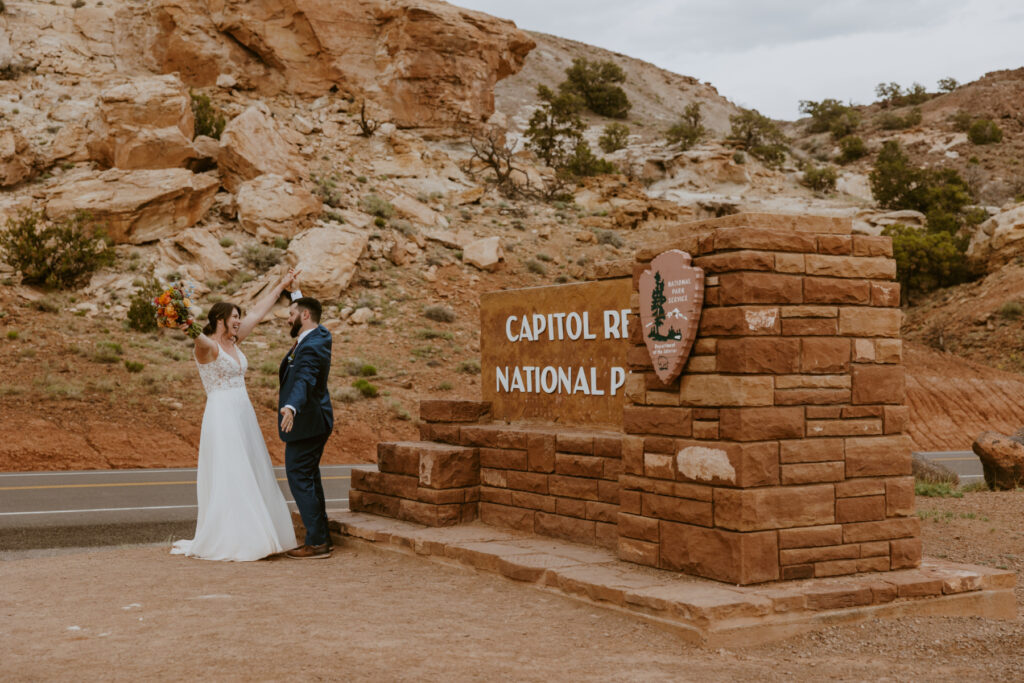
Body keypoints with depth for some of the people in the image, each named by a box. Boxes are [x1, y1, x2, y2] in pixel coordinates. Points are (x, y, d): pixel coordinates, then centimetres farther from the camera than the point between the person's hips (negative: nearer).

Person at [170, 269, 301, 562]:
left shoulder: (233, 342, 14)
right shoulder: (207, 346, -9)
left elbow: (257, 312, 22)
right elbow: (200, 340, -34)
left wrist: (281, 285, 29)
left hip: (243, 417, 9)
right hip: (222, 416, -9)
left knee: (251, 478, 10)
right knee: (226, 480, -8)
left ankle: (250, 536, 17)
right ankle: (224, 542, -5)